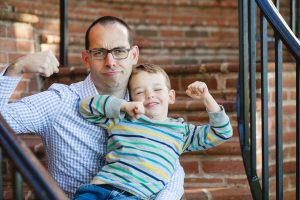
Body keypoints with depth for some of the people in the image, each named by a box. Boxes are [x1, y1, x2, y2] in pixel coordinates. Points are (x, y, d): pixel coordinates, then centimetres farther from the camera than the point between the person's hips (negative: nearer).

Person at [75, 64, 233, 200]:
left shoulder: (181, 131, 24)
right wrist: (124, 105, 6)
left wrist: (206, 98, 12)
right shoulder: (120, 120, 22)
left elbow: (222, 133, 23)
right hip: (100, 187, 1)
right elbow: (86, 106, 17)